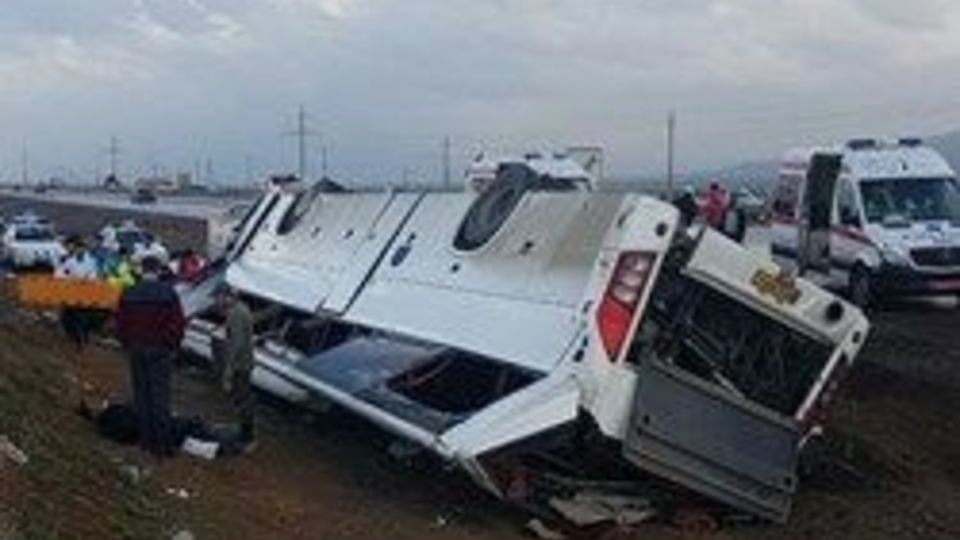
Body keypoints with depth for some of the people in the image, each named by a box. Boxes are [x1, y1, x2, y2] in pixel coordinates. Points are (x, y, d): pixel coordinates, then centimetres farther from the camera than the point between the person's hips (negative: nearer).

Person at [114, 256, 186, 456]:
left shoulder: (128, 294, 0)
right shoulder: (168, 293, -8)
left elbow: (121, 324, 3)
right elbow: (178, 323, -9)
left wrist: (128, 345, 15)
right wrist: (173, 345, 4)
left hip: (136, 350, 3)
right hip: (160, 350, -2)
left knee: (141, 395, 11)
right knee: (160, 396, 0)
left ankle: (147, 439, 16)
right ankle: (163, 443, 0)